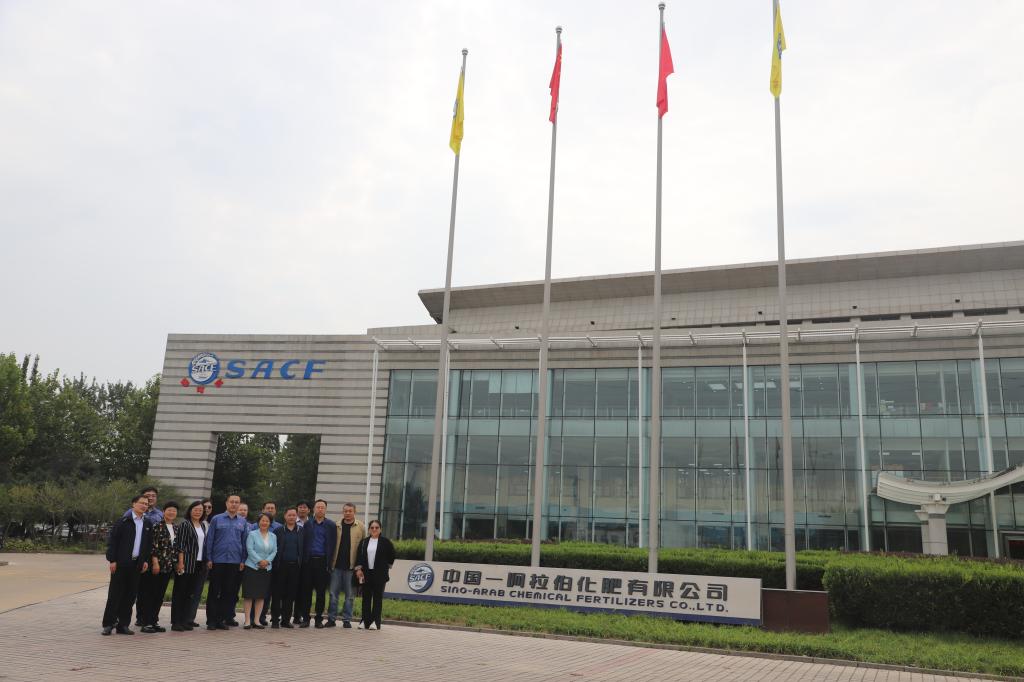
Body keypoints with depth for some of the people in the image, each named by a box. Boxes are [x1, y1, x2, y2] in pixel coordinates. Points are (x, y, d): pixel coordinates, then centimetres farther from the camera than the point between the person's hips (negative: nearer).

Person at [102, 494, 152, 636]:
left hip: (137, 564, 4)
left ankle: (123, 624, 13)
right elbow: (112, 541, -6)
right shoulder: (123, 522, -4)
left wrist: (146, 561, 8)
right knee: (115, 594, 0)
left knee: (130, 595, 6)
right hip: (121, 564, -4)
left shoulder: (148, 524, 11)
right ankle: (108, 624, 8)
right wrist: (112, 560, -11)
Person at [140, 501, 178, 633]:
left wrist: (177, 562, 14)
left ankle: (154, 621, 18)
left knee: (160, 595, 11)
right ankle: (146, 623, 4)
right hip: (156, 565, -7)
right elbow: (153, 546, -13)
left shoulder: (175, 529, 12)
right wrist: (155, 562, -16)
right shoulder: (158, 526, -9)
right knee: (150, 594, -1)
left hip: (168, 566, 7)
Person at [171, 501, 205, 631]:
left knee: (190, 593, 10)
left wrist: (206, 561, 13)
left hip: (198, 564, 7)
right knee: (179, 593, 0)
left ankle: (186, 620, 15)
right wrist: (180, 562, -16)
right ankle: (176, 622, 3)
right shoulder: (185, 525, -5)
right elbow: (180, 545, -11)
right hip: (186, 564, -7)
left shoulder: (203, 526, 14)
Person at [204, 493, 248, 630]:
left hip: (235, 562, 2)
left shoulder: (243, 522, 9)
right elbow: (209, 540, 2)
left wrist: (243, 560, 4)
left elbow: (244, 542, 11)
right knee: (214, 592, 1)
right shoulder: (216, 519, 3)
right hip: (218, 561, -2)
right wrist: (209, 559, -3)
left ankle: (224, 619, 13)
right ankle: (211, 620, 8)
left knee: (229, 592, 5)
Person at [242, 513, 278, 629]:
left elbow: (274, 551, 6)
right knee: (249, 595, -3)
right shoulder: (252, 534, -2)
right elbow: (250, 549, -9)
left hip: (266, 569, 4)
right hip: (252, 567, -4)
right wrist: (259, 561, -17)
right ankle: (248, 621, 1)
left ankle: (256, 620, 11)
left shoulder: (273, 536, 11)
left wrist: (267, 560, -10)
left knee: (261, 595, 6)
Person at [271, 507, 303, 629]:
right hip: (281, 566, -1)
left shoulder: (301, 531, 8)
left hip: (295, 566, 1)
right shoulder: (278, 531, 5)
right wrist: (275, 564, -4)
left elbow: (303, 549, 7)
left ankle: (286, 619, 13)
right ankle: (275, 620, 7)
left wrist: (301, 563, 0)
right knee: (278, 593, 1)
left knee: (291, 595, 5)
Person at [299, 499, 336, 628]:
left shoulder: (331, 526, 6)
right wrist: (303, 560, -3)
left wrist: (328, 563, -5)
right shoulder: (307, 525, 10)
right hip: (308, 561, 1)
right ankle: (305, 618, 10)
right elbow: (303, 543, 7)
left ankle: (319, 619, 11)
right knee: (306, 591, 3)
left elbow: (332, 545, 3)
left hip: (322, 562, -1)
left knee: (321, 592, 3)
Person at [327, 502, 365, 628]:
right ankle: (331, 618, 13)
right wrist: (330, 562, 2)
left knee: (350, 594, 5)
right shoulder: (336, 526, 7)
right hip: (337, 565, 2)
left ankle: (346, 619, 13)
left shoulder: (360, 527, 1)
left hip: (351, 566, -2)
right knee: (333, 593, 5)